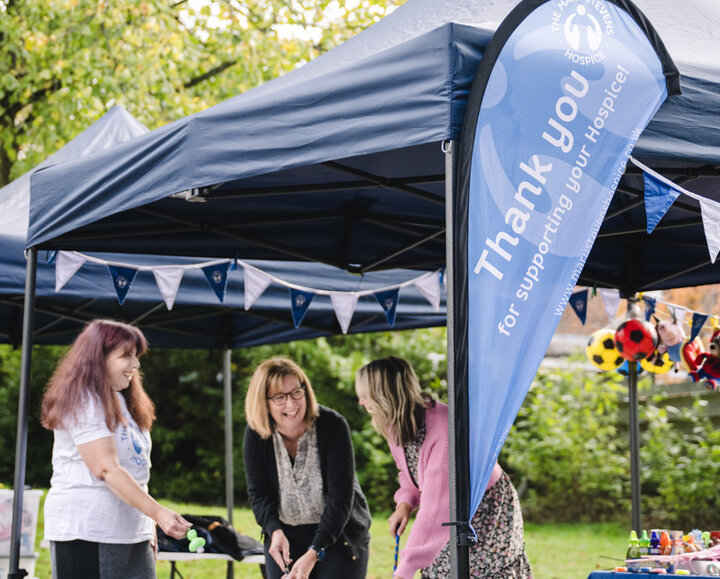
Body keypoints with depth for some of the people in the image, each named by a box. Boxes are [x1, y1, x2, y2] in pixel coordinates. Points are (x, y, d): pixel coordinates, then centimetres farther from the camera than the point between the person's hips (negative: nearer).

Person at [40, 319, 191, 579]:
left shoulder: (122, 402, 18)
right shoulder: (82, 402, -11)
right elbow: (106, 469, -20)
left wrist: (149, 526, 15)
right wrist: (158, 513, -25)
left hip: (131, 533, 8)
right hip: (87, 533, -8)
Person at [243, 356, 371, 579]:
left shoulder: (333, 426, -20)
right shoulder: (255, 435, -8)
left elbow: (341, 498, -23)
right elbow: (259, 493, -1)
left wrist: (314, 553, -31)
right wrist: (275, 531, -22)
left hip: (339, 533, -3)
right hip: (285, 536, 3)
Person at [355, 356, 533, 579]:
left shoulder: (445, 431, -35)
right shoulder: (396, 425, -8)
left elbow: (436, 510, -37)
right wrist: (405, 503, -12)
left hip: (488, 516, -7)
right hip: (453, 518, 7)